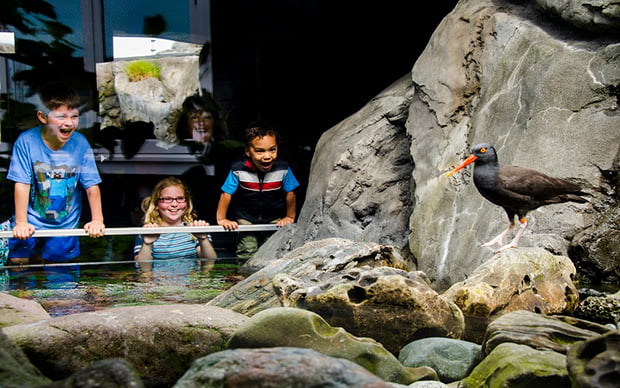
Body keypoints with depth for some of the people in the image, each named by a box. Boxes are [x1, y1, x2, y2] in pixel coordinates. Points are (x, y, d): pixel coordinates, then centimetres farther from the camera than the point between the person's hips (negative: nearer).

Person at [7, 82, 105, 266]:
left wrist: (97, 220, -16)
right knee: (17, 261, -3)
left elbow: (92, 185, -9)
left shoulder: (80, 143, -12)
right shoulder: (26, 142, -16)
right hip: (31, 223, -1)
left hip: (65, 224, 1)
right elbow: (22, 184, -16)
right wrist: (21, 222, -19)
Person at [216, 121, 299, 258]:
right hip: (245, 219, -1)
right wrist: (221, 219, -7)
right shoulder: (238, 170, -21)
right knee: (247, 251, -4)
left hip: (275, 219, 1)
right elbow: (226, 194, -11)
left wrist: (290, 217, 5)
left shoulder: (283, 169, -17)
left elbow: (290, 194, -3)